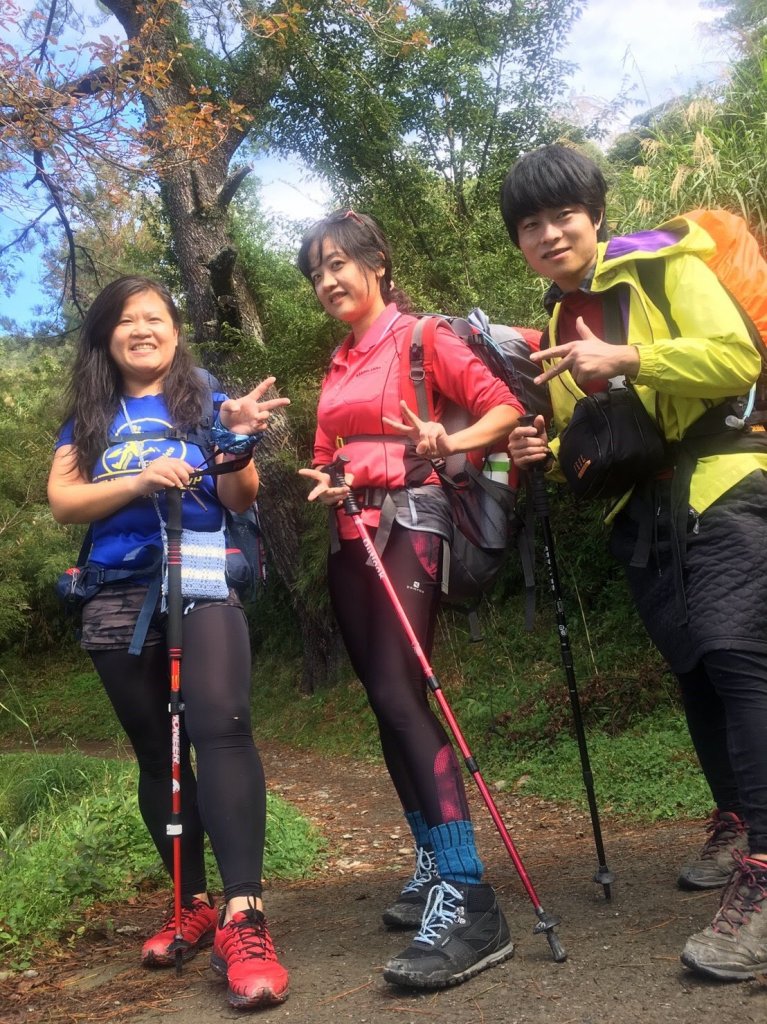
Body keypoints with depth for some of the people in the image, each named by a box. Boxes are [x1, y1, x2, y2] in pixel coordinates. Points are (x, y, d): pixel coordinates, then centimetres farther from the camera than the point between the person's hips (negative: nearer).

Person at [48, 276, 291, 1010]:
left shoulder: (205, 402, 8)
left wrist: (238, 441, -18)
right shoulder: (88, 417, 15)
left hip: (203, 584, -3)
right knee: (157, 755, 8)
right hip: (118, 601, 3)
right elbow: (61, 501, 3)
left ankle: (243, 916, -28)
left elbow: (238, 501, 1)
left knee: (220, 726, -24)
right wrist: (137, 481, -12)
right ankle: (192, 906, 21)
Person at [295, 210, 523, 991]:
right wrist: (323, 481, -1)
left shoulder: (419, 337, 0)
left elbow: (505, 406, -6)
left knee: (400, 694, -21)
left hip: (407, 523, -7)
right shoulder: (337, 365, 19)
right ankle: (433, 866, 19)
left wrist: (451, 443, -24)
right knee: (384, 702, 7)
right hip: (349, 535, 8)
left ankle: (469, 903, -23)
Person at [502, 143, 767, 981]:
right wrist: (548, 453, -1)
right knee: (697, 671, 13)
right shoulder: (557, 322, 14)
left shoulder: (663, 264, -5)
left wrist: (627, 359, -25)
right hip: (641, 513, 7)